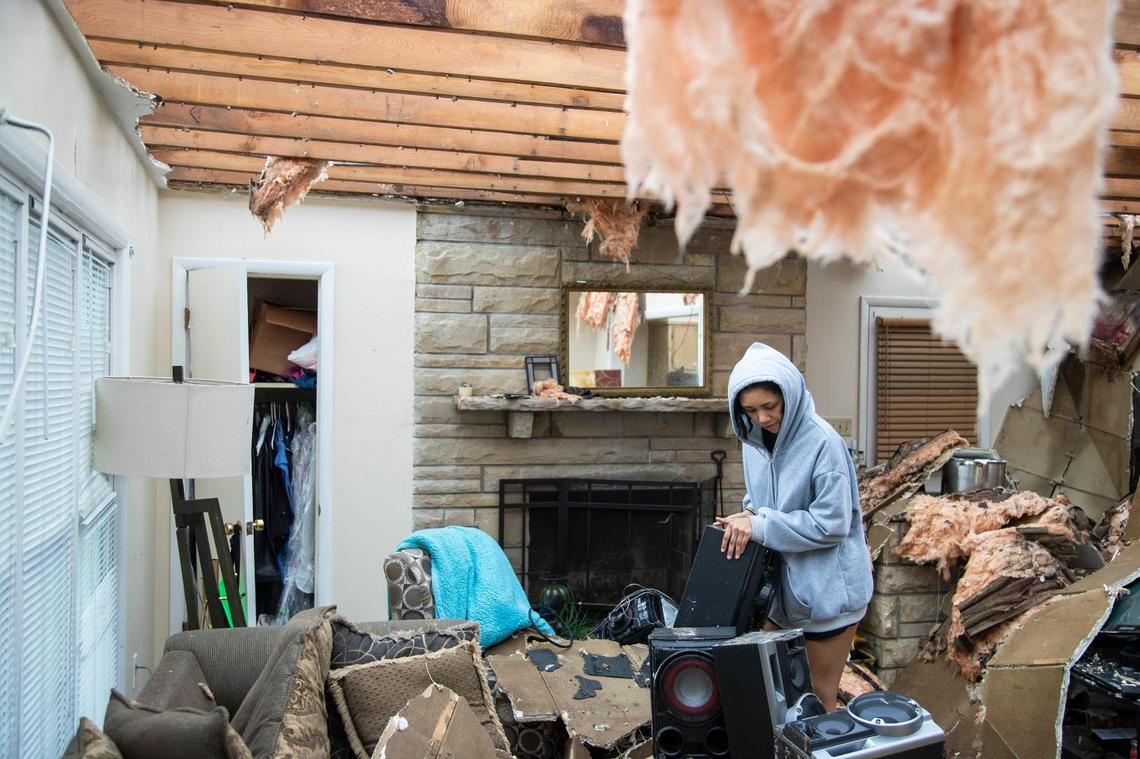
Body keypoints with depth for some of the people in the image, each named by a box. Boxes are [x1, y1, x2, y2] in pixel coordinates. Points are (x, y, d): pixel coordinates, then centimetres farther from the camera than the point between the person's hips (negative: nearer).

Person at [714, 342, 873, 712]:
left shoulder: (822, 443, -23)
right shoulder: (753, 439, -1)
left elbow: (831, 524, -23)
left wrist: (760, 525, -24)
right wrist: (750, 516, -8)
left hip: (826, 589, -7)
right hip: (779, 583, 7)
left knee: (819, 697, 9)